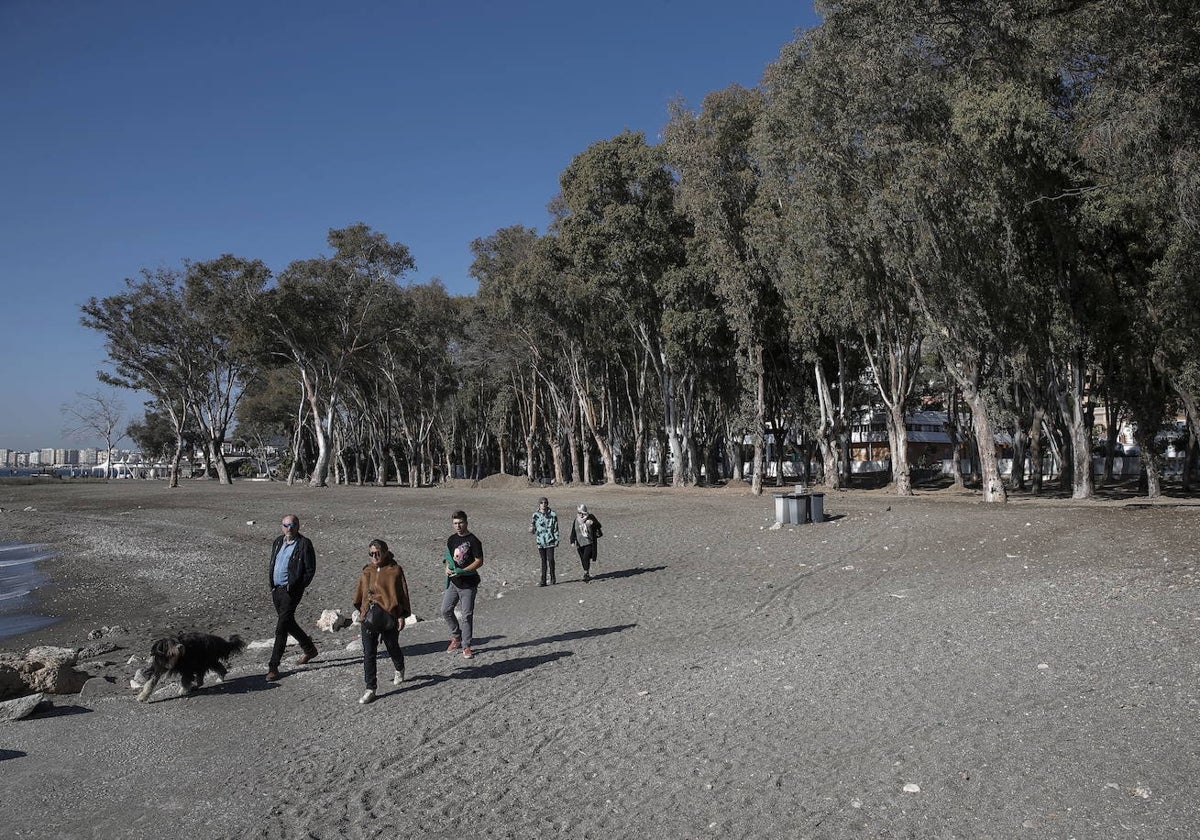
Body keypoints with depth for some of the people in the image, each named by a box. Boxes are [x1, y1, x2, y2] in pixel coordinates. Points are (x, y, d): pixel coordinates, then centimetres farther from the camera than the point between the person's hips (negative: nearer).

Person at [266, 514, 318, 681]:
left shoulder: (304, 544, -10)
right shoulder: (278, 541, 10)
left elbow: (310, 570, -9)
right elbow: (272, 563, 21)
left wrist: (297, 586, -12)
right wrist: (271, 583, 11)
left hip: (291, 590, -7)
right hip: (276, 589, 8)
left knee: (281, 628, -10)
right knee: (288, 624, 18)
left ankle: (273, 666, -5)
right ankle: (309, 649, 38)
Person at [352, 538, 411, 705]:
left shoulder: (395, 570, -6)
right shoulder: (367, 571, 7)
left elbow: (402, 593, -5)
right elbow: (360, 591, 18)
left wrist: (402, 615, -7)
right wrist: (360, 610, 16)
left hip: (389, 616, -3)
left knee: (392, 647, 14)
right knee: (368, 653, -1)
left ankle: (400, 670, 45)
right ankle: (370, 689, 4)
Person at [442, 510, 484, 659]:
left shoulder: (473, 541, -11)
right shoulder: (451, 539, 8)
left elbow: (479, 561, -14)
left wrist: (461, 571, -21)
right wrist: (447, 568, -3)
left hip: (468, 584, -6)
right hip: (453, 582, 6)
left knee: (467, 615, -1)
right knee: (446, 610, 7)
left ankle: (466, 646, 9)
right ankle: (456, 636, 27)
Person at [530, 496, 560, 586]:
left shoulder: (553, 515, -2)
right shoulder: (536, 515, 3)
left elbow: (556, 529, 2)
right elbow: (532, 529, 9)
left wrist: (557, 540, -1)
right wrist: (531, 530, -15)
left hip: (550, 541, -2)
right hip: (540, 541, 2)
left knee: (550, 559, -8)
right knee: (543, 560, 8)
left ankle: (552, 578, 12)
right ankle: (543, 580, 12)